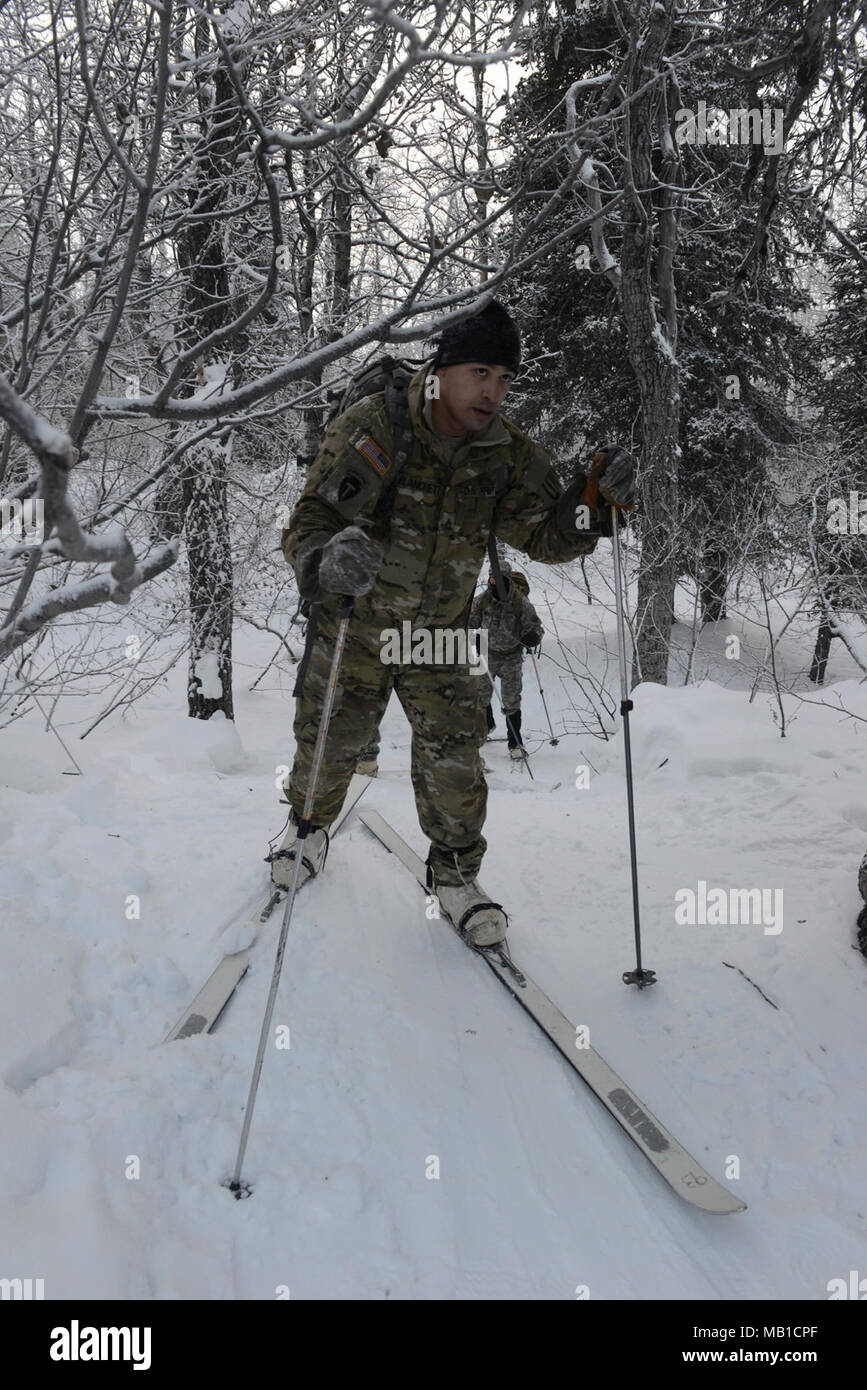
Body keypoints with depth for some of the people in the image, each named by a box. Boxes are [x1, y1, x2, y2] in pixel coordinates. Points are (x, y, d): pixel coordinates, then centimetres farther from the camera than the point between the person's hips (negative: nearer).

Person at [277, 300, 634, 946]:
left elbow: (544, 535, -5)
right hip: (350, 626, -2)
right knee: (328, 745, 12)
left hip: (440, 638, 2)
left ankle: (455, 869, 22)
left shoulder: (508, 455, -10)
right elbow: (308, 522, -20)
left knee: (455, 763, -2)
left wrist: (595, 501, -25)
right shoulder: (372, 427, -21)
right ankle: (310, 824, 45)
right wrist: (326, 561, -44)